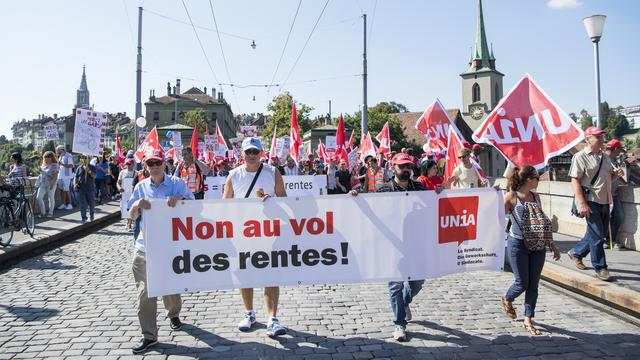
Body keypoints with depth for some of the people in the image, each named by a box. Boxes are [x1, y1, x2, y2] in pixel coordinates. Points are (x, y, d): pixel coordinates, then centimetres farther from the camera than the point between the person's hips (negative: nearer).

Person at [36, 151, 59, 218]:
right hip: (42, 184, 6)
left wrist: (52, 184, -19)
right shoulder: (43, 165, 15)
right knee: (38, 198, -2)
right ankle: (42, 212, 11)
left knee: (51, 198, 3)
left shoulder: (54, 165, -6)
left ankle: (50, 213, 14)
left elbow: (55, 176, -11)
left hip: (51, 184, -6)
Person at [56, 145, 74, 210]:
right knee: (62, 190, 9)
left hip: (67, 176, -8)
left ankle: (69, 204, 3)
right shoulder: (60, 157, 15)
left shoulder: (68, 156, -11)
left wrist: (62, 164, -22)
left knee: (67, 190, -5)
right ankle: (63, 204, 14)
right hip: (60, 176, 8)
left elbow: (71, 166, -18)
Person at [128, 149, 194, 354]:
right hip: (145, 247, 2)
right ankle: (149, 336, 8)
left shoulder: (176, 183, 0)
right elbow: (132, 216, 8)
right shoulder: (141, 187, 7)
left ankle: (173, 314, 42)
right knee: (145, 292, -2)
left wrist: (179, 197, -24)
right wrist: (137, 204, -13)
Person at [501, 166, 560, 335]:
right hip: (518, 244, -5)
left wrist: (552, 245, 15)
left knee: (533, 284, 4)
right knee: (522, 283, 1)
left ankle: (528, 319, 16)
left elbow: (543, 223, 16)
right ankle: (507, 300, 33)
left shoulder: (535, 197, 10)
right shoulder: (511, 196, -7)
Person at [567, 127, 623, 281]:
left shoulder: (604, 157, 14)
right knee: (597, 235, -3)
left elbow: (609, 177, 24)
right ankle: (600, 268, 9)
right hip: (591, 201, -8)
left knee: (600, 234, 15)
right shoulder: (580, 157, -10)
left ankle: (575, 253, 31)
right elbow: (575, 181, -15)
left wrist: (616, 174, -1)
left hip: (604, 201, 8)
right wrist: (582, 203, -22)